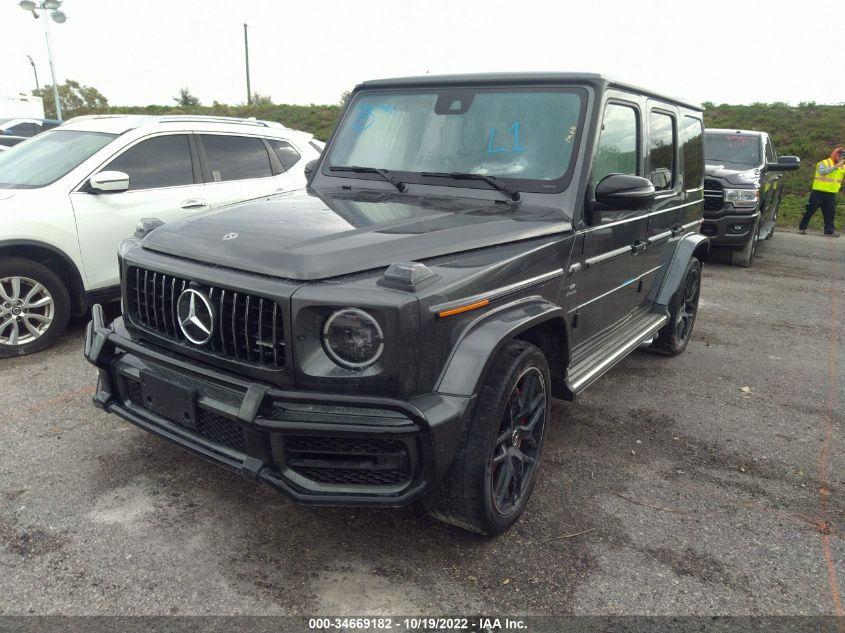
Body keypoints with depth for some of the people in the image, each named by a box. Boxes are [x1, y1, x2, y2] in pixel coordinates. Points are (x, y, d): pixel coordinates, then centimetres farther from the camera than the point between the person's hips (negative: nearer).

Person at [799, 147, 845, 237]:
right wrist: (836, 166, -30)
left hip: (831, 194, 5)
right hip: (819, 192, -5)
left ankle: (829, 230, 4)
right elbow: (822, 172, -25)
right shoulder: (824, 163, -5)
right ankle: (802, 228, 9)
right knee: (810, 211, 1)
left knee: (830, 213, 2)